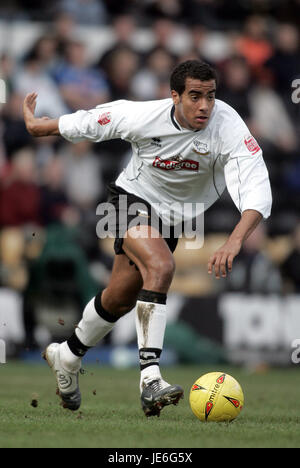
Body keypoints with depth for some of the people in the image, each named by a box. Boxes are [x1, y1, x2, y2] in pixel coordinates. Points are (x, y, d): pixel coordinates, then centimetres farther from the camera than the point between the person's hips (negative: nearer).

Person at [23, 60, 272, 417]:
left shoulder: (229, 128, -30)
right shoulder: (143, 117, -27)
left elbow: (257, 189, -40)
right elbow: (89, 123, -8)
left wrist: (234, 242, -55)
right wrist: (38, 126, 7)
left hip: (173, 215, 4)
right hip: (133, 200, -4)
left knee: (121, 298, 14)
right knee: (161, 266, -31)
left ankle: (67, 356, 39)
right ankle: (150, 380, -33)